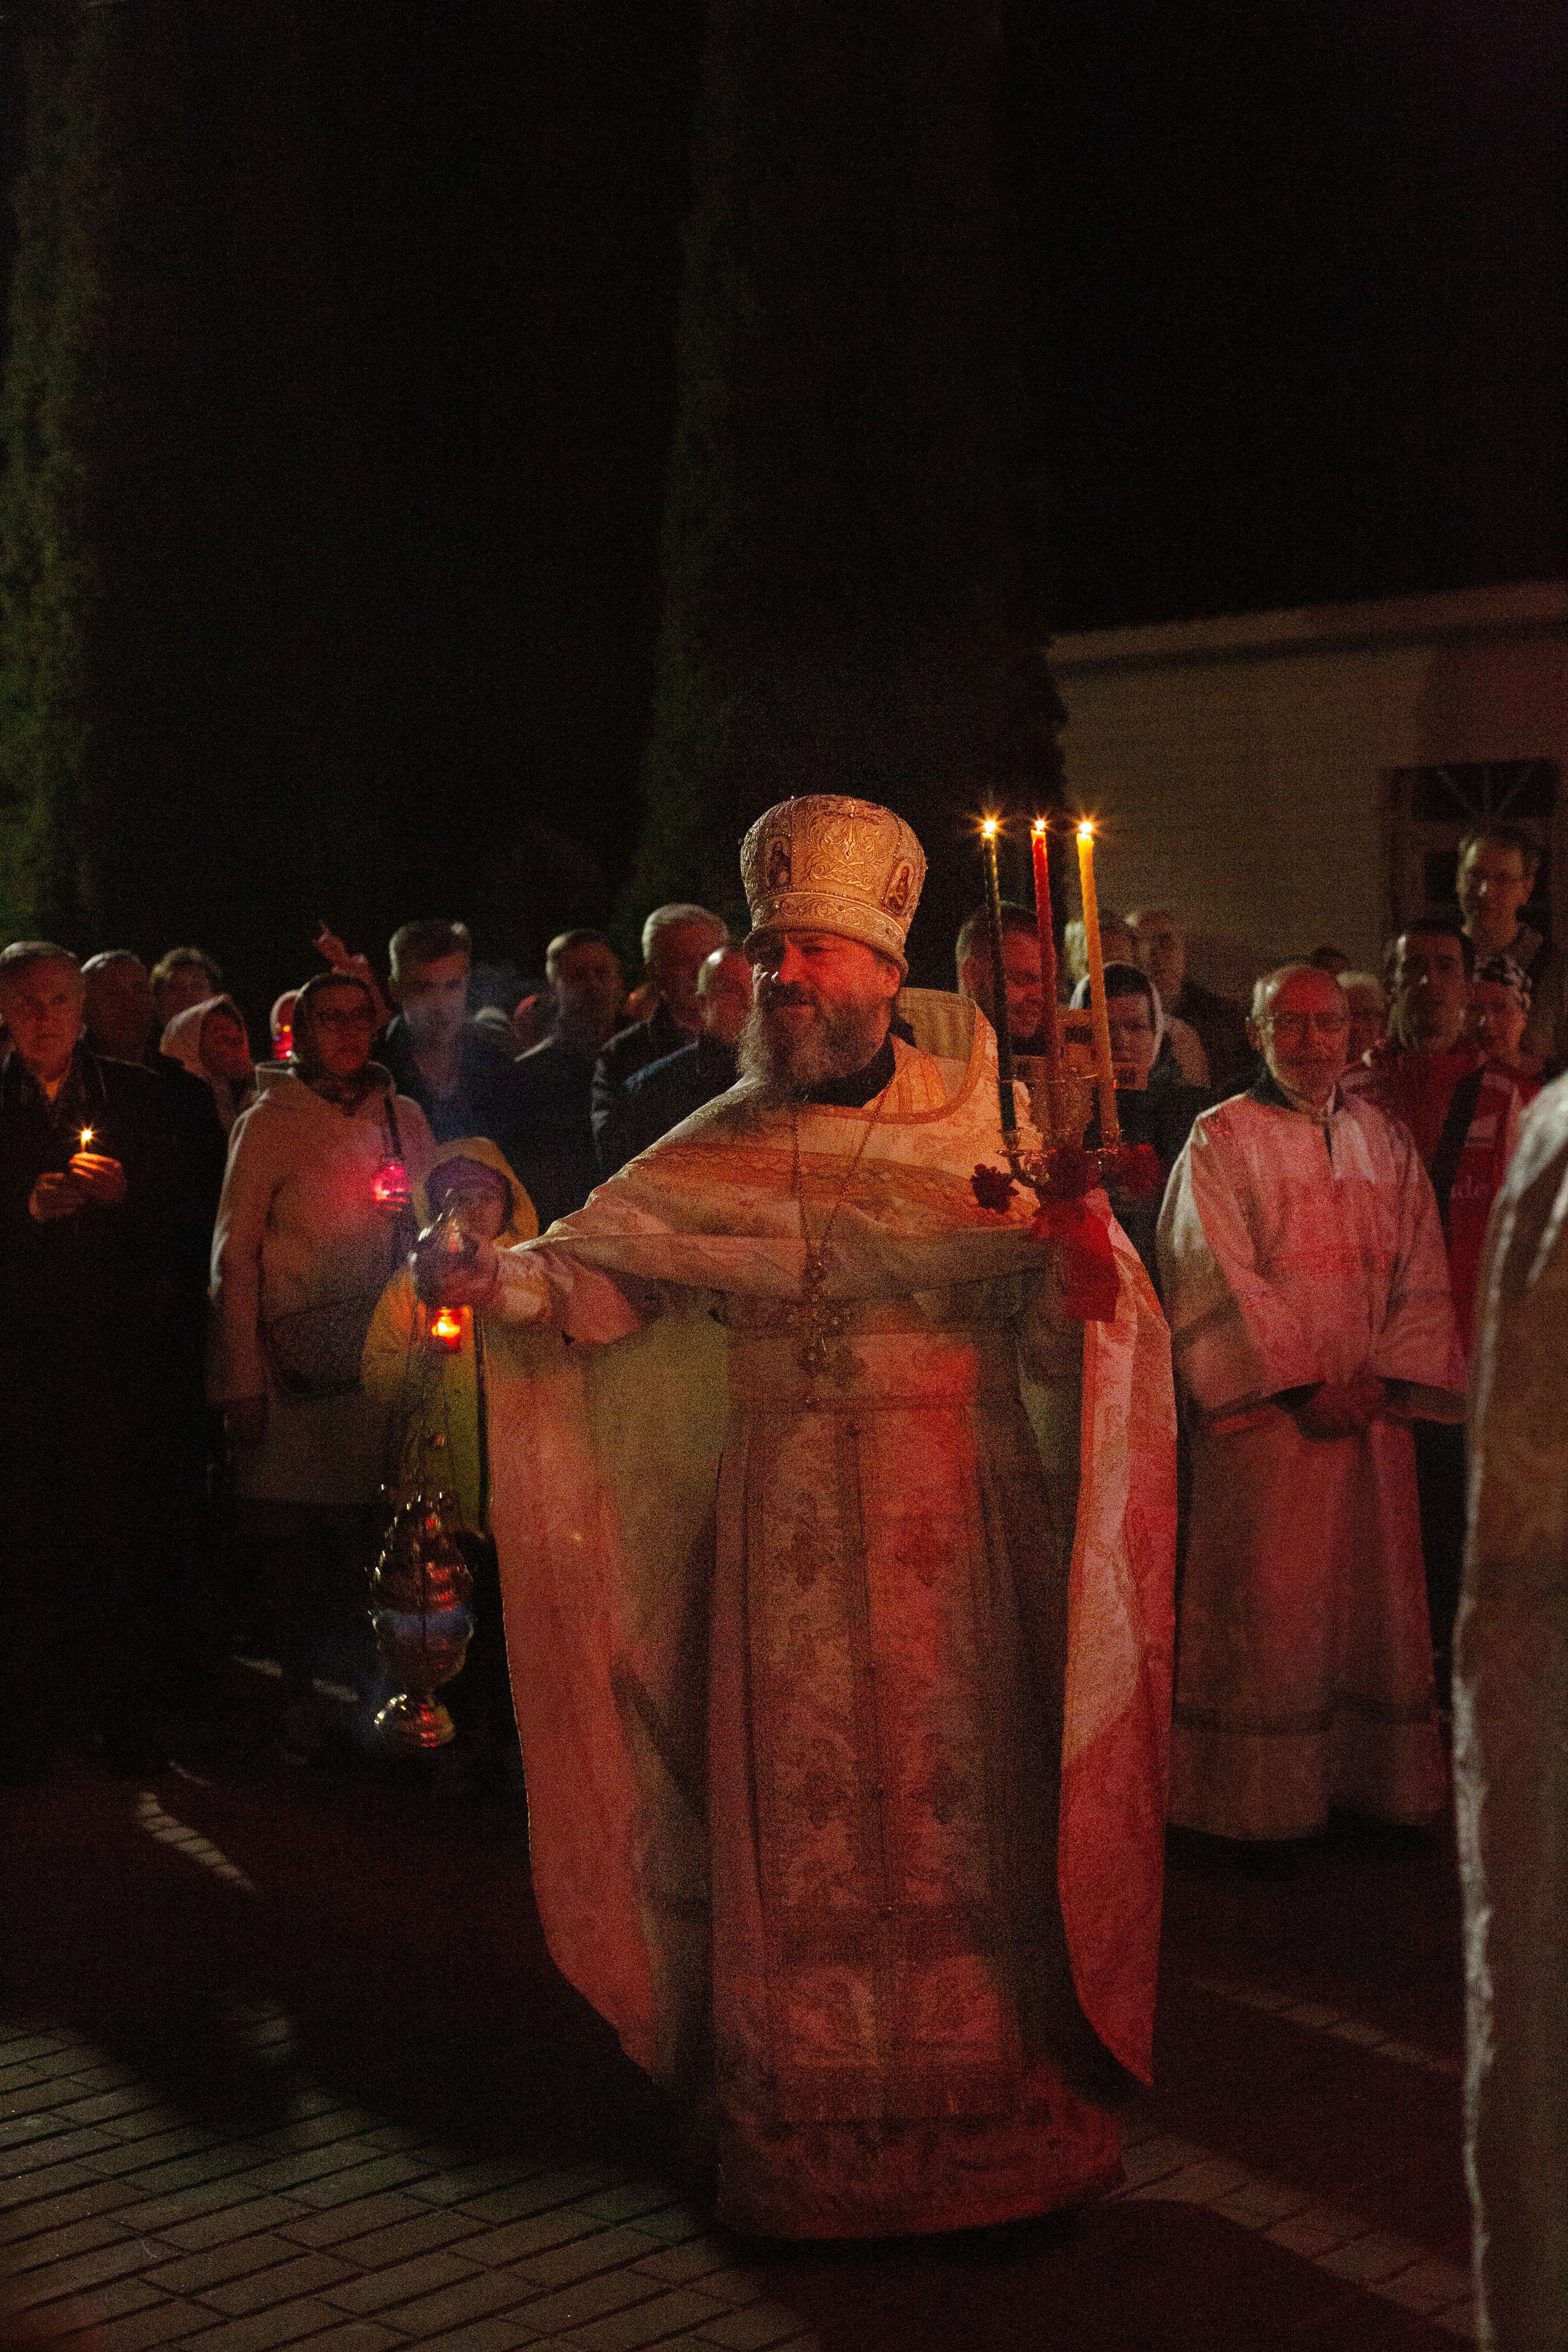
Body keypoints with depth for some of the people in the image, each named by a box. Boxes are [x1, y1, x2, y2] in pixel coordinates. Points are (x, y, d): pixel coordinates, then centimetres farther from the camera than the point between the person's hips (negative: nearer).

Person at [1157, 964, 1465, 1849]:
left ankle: (1374, 1784, 16)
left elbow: (1422, 1273, 9)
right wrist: (1306, 1386, -13)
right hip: (1267, 1410, -4)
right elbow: (1222, 1279, -8)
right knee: (1267, 1609, -3)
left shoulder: (1388, 1142, 13)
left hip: (1373, 1407, 4)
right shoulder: (1223, 1138, -1)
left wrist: (1381, 1379, -6)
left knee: (1375, 1598, 6)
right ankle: (1260, 1805, 4)